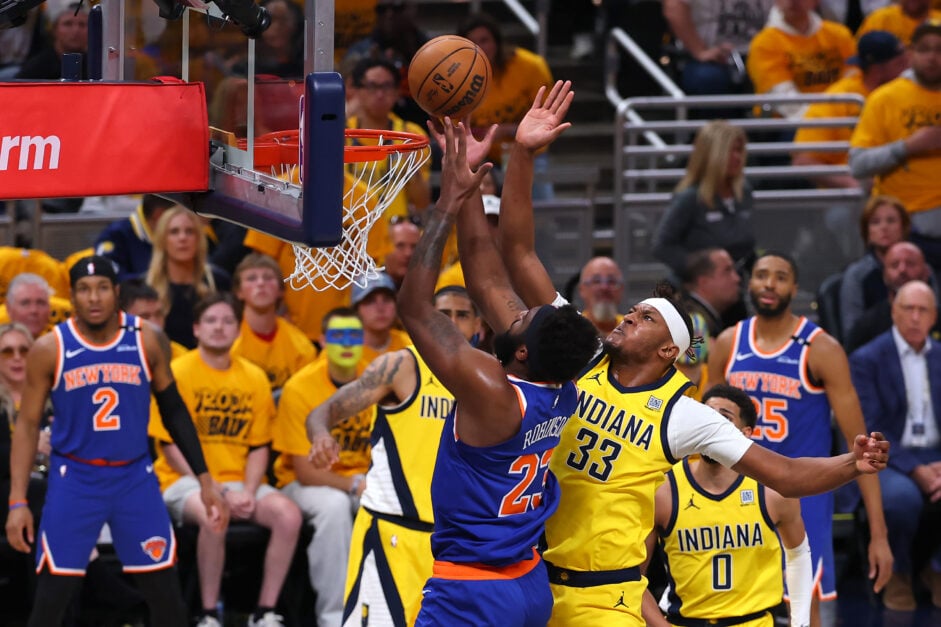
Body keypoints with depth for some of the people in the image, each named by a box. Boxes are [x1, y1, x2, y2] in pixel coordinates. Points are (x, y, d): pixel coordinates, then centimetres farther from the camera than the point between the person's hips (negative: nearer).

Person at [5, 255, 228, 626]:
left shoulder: (148, 341, -3)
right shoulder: (50, 349, -7)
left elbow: (174, 411, 8)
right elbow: (28, 425, -2)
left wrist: (204, 480, 5)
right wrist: (18, 501, -8)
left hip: (135, 477, 2)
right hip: (75, 479, -2)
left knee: (167, 594, 3)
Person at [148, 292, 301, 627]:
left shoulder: (254, 377, 9)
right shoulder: (177, 373, -4)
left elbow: (258, 446, 10)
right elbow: (171, 446, -8)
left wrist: (248, 492, -10)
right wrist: (219, 493, -16)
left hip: (240, 481, 5)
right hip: (186, 480, -4)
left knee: (288, 515, -22)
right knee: (214, 518, -36)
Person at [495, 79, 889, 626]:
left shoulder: (685, 415, -4)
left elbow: (785, 475, -3)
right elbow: (518, 251, 0)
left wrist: (852, 465, -23)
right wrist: (523, 155, -9)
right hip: (527, 577, 3)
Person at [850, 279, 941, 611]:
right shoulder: (866, 360, -2)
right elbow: (869, 430, -10)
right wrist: (914, 470, -21)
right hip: (886, 459, -4)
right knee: (902, 497, -38)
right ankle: (897, 575, -8)